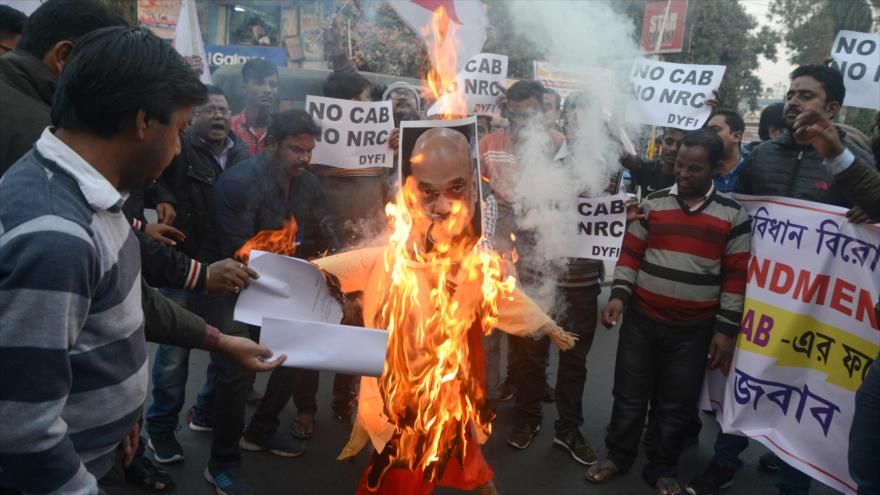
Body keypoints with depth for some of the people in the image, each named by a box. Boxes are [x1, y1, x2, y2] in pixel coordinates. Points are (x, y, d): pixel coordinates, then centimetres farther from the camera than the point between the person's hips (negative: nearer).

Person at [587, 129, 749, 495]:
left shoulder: (733, 215, -2)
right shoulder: (653, 203, 2)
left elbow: (736, 275, -1)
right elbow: (630, 253, 4)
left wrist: (726, 329, -3)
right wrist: (619, 295, -9)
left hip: (694, 329, -1)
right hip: (641, 319, 1)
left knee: (676, 405, 11)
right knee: (629, 394, 12)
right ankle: (617, 456, 32)